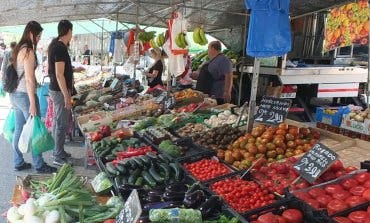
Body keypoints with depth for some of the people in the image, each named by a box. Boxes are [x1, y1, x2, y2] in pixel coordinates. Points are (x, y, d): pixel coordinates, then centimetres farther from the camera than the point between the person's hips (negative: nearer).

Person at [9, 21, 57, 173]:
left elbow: (16, 73, 15)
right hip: (25, 95, -9)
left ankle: (18, 163, 26)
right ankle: (39, 165, 13)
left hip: (15, 94, 9)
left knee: (19, 129, 15)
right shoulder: (28, 51, -16)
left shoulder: (18, 49, 11)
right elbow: (29, 79, -20)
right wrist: (33, 103, -20)